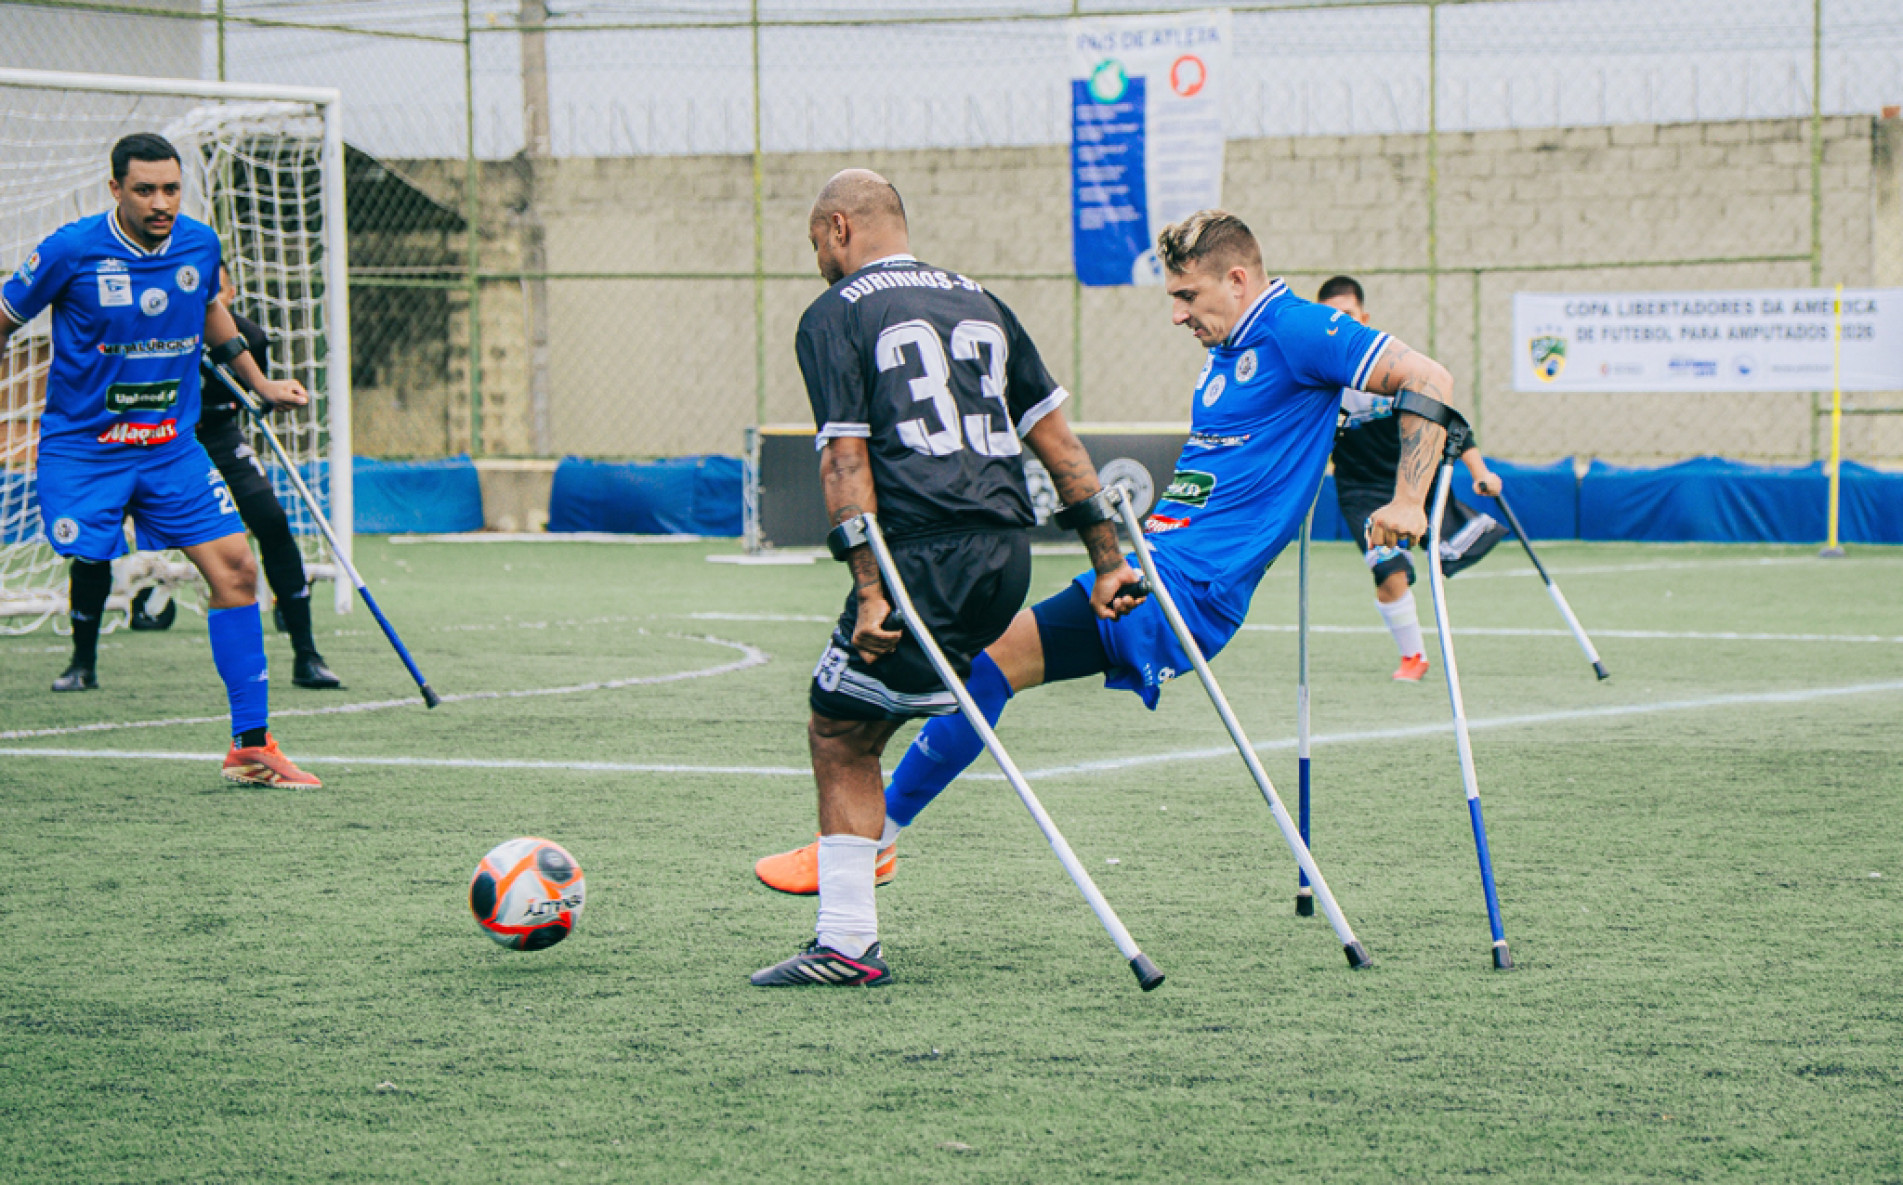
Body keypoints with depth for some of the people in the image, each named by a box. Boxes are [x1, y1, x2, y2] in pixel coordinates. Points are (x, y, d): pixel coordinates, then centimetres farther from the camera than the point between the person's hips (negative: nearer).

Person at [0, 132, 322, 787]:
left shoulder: (199, 244, 1)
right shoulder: (71, 251, -13)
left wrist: (260, 383, 21)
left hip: (171, 447, 4)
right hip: (81, 451, -4)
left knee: (236, 570, -5)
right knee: (82, 588, -13)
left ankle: (250, 746, 2)